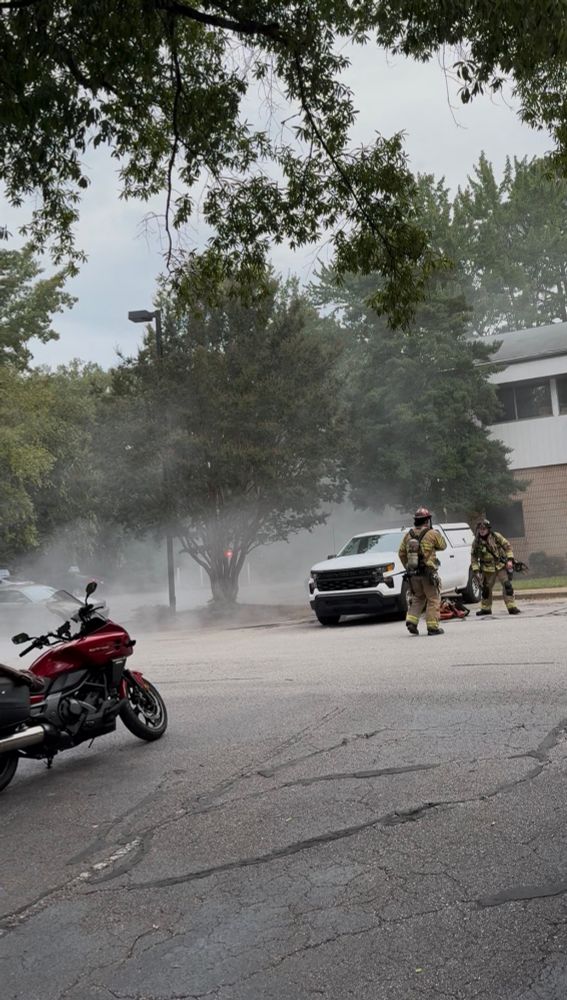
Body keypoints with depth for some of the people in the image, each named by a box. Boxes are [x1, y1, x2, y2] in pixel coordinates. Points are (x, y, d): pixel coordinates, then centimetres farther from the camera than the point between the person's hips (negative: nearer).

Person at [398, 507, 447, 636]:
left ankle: (411, 621, 5)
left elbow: (401, 553, 9)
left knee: (417, 598, 20)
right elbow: (442, 546, 5)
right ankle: (432, 627, 4)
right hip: (428, 572, -5)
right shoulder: (433, 534, -10)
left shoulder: (408, 535, 5)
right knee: (433, 600, 6)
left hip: (413, 573, 5)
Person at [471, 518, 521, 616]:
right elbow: (473, 558, 2)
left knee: (507, 586, -11)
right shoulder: (476, 542, -4)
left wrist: (510, 560, -11)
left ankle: (511, 607, -8)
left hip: (501, 566, -2)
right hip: (487, 569, 2)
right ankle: (486, 608, 25)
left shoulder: (496, 536, -6)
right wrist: (476, 571, -6)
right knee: (486, 589, 10)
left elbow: (507, 546, 0)